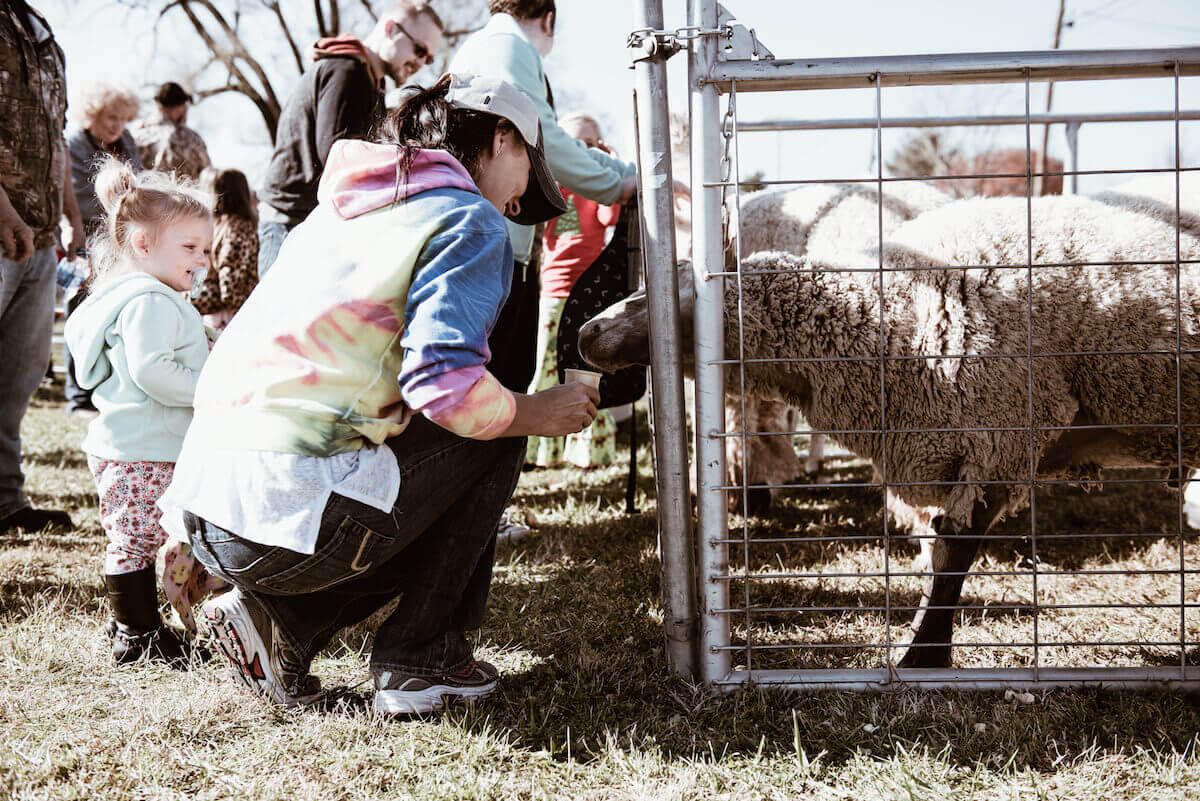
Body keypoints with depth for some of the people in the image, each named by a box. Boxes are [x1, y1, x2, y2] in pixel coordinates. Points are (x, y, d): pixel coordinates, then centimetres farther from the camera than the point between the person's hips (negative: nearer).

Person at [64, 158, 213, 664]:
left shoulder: (158, 298, 18)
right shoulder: (149, 302, -18)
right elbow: (151, 370, -27)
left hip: (136, 447, 11)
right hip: (137, 453, -11)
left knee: (140, 543, 18)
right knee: (134, 542, -2)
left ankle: (139, 626, 27)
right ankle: (136, 637, 4)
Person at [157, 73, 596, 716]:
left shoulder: (344, 206, 24)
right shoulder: (468, 221, -3)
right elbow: (445, 380, -18)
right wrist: (538, 414, 0)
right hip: (288, 517, -9)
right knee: (492, 435, 11)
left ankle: (277, 620, 10)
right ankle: (418, 655, 9)